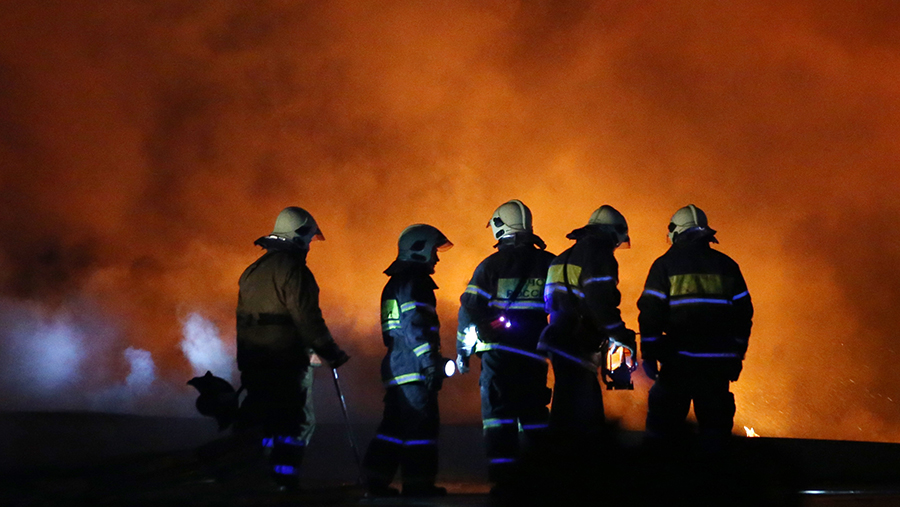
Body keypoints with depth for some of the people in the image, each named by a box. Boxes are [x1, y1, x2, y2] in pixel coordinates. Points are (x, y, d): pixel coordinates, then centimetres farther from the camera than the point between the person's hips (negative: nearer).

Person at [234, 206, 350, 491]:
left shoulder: (253, 271, 16)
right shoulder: (293, 269, -11)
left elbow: (242, 318, 19)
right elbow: (307, 318, -16)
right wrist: (332, 353, -8)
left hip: (254, 361, 8)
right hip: (287, 361, -8)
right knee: (296, 423, -2)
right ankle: (285, 483, -7)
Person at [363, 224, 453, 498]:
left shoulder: (394, 284, 21)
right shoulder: (414, 283, -10)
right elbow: (414, 324, -20)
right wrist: (430, 360, -23)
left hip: (395, 367, 10)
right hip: (414, 368, -10)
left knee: (395, 424, 12)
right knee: (422, 423, -5)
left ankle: (376, 480, 11)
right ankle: (418, 483, -4)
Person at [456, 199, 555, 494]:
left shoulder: (491, 266, -3)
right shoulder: (549, 264, 6)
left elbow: (470, 309, -4)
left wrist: (462, 351, 4)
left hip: (498, 352, -3)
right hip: (534, 353, 3)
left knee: (498, 414, 0)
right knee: (534, 414, 12)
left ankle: (503, 478, -7)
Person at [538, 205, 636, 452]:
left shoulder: (565, 258, 20)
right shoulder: (598, 253, -10)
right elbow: (602, 302, -20)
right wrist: (623, 336, -11)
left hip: (560, 341, 10)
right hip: (575, 349, -10)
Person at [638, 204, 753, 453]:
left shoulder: (665, 265, 0)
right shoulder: (726, 265, 10)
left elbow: (651, 313, -5)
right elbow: (743, 312, 12)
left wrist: (649, 354, 0)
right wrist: (737, 354, 19)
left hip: (680, 358, -3)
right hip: (719, 361, 3)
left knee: (665, 418, 5)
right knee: (715, 421, 10)